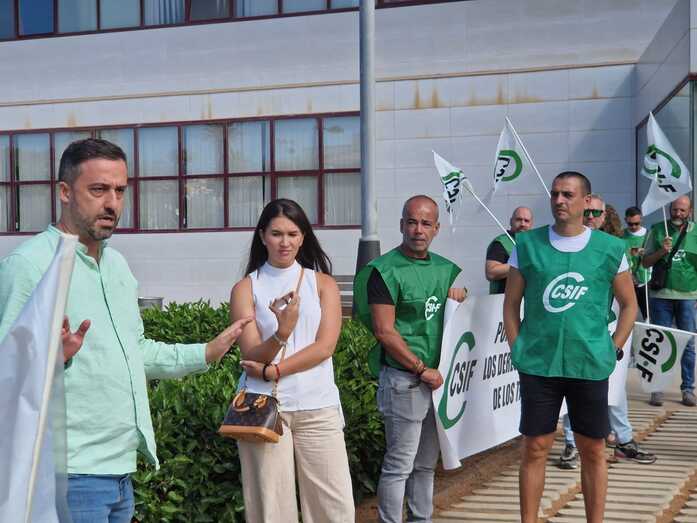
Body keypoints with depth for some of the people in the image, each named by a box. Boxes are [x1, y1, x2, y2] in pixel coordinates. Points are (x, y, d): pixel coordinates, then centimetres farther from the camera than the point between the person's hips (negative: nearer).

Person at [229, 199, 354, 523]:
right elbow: (252, 356, -5)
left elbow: (325, 347, -4)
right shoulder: (246, 288, 4)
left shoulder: (323, 284, 7)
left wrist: (272, 370, -12)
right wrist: (282, 332, -24)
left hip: (318, 407, 1)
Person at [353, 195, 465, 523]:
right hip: (404, 379, -7)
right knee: (400, 464, -2)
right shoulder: (386, 271, -10)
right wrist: (422, 369, -13)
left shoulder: (444, 268, 11)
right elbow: (384, 331, -14)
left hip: (437, 377, 7)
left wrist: (460, 292, 4)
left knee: (426, 462, 15)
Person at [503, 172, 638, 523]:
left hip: (591, 367, 0)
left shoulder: (609, 249, 0)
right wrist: (518, 351, 0)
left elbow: (629, 305, 10)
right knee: (535, 448, 5)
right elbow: (511, 304, 6)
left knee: (593, 450, 9)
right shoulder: (528, 244, 1)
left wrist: (611, 351, 3)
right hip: (537, 365, 0)